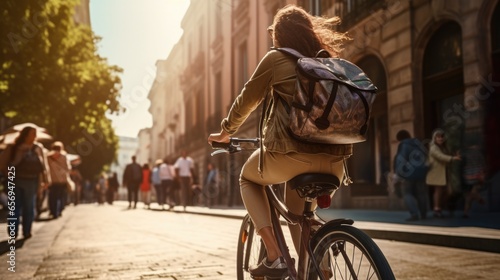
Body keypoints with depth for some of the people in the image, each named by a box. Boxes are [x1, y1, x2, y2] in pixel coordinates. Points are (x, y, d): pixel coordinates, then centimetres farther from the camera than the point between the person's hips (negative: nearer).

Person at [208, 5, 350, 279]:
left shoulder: (276, 59, 6)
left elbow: (246, 101, 13)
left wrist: (225, 132, 30)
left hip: (291, 153, -5)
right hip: (334, 160, 6)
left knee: (248, 178, 25)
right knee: (297, 212, 31)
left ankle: (274, 257, 9)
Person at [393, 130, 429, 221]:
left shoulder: (403, 145, -11)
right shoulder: (418, 143, 11)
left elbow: (401, 160, -18)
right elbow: (425, 157, 14)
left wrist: (399, 175, -14)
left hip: (409, 173, -7)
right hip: (420, 172, 7)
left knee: (407, 193, 0)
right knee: (420, 193, 13)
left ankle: (415, 214, -13)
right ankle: (423, 214, 17)